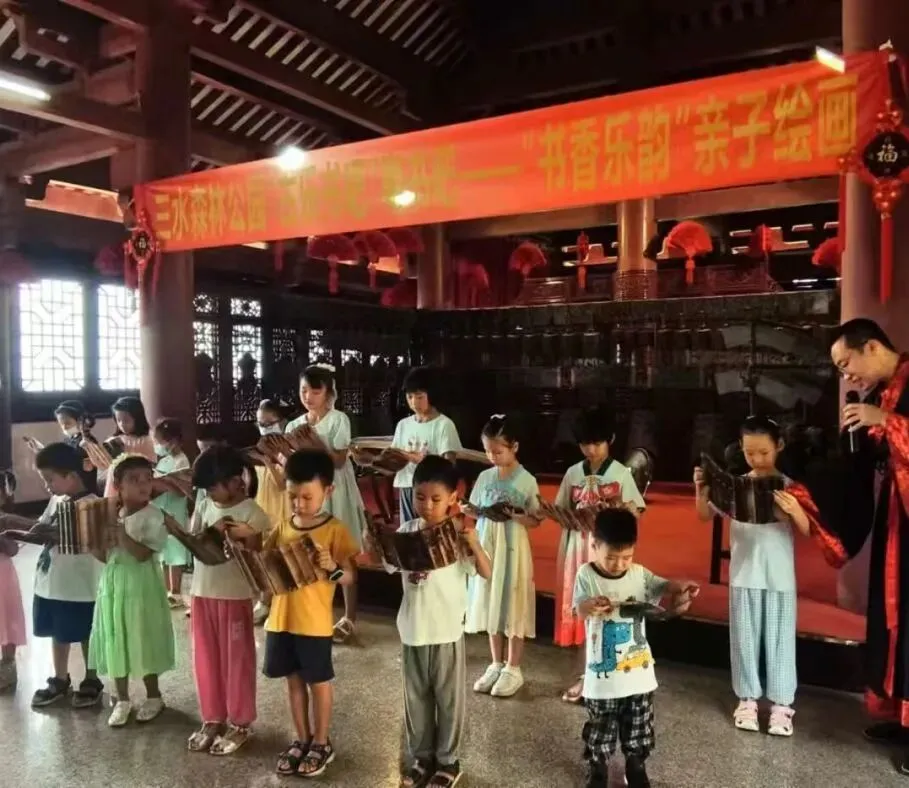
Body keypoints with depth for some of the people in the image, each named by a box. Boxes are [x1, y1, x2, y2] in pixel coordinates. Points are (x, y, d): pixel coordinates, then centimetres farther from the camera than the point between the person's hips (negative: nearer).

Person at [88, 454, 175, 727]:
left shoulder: (153, 516, -14)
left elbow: (143, 554, -20)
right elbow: (103, 554, 7)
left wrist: (120, 532, -24)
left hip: (141, 587, -5)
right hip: (113, 585, 5)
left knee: (143, 641, 6)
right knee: (116, 642, 12)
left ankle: (153, 696, 26)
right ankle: (122, 699, 28)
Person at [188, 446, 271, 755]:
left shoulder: (251, 513, -13)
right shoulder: (205, 506, 4)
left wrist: (240, 537, -28)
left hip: (235, 595, -6)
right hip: (202, 592, 6)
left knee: (236, 660, 6)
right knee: (205, 659, 14)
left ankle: (239, 723, 20)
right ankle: (212, 718, 30)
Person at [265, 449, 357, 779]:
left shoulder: (335, 530, -12)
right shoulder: (282, 528, 4)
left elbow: (349, 577, -13)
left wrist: (332, 567, -33)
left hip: (314, 622, -5)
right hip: (280, 619, 5)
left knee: (318, 681, 10)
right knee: (294, 680, 18)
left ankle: (321, 743, 28)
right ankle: (302, 739, 35)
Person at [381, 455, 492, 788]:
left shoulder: (458, 535, -13)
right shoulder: (406, 531, -3)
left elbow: (486, 573, -17)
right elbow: (389, 566, 6)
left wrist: (474, 543, -33)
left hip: (447, 632, -3)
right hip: (412, 630, 4)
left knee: (449, 699, 13)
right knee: (416, 698, 19)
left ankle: (448, 761, 31)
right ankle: (419, 757, 37)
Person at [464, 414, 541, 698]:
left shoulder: (526, 480, -9)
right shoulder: (485, 477, 4)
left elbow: (535, 521, -6)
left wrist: (513, 516, -23)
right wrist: (471, 511, -9)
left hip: (512, 549, -5)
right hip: (486, 547, 5)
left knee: (513, 606, 4)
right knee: (490, 605, 12)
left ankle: (513, 669, 18)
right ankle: (496, 664, 26)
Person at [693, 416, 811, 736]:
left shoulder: (789, 487, -5)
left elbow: (806, 531, -9)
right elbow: (705, 516, -3)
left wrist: (795, 511, -29)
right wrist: (701, 489, -20)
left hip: (780, 577, -1)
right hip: (743, 575, 1)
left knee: (779, 639, 7)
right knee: (745, 638, 10)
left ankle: (781, 703, 19)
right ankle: (747, 698, 23)